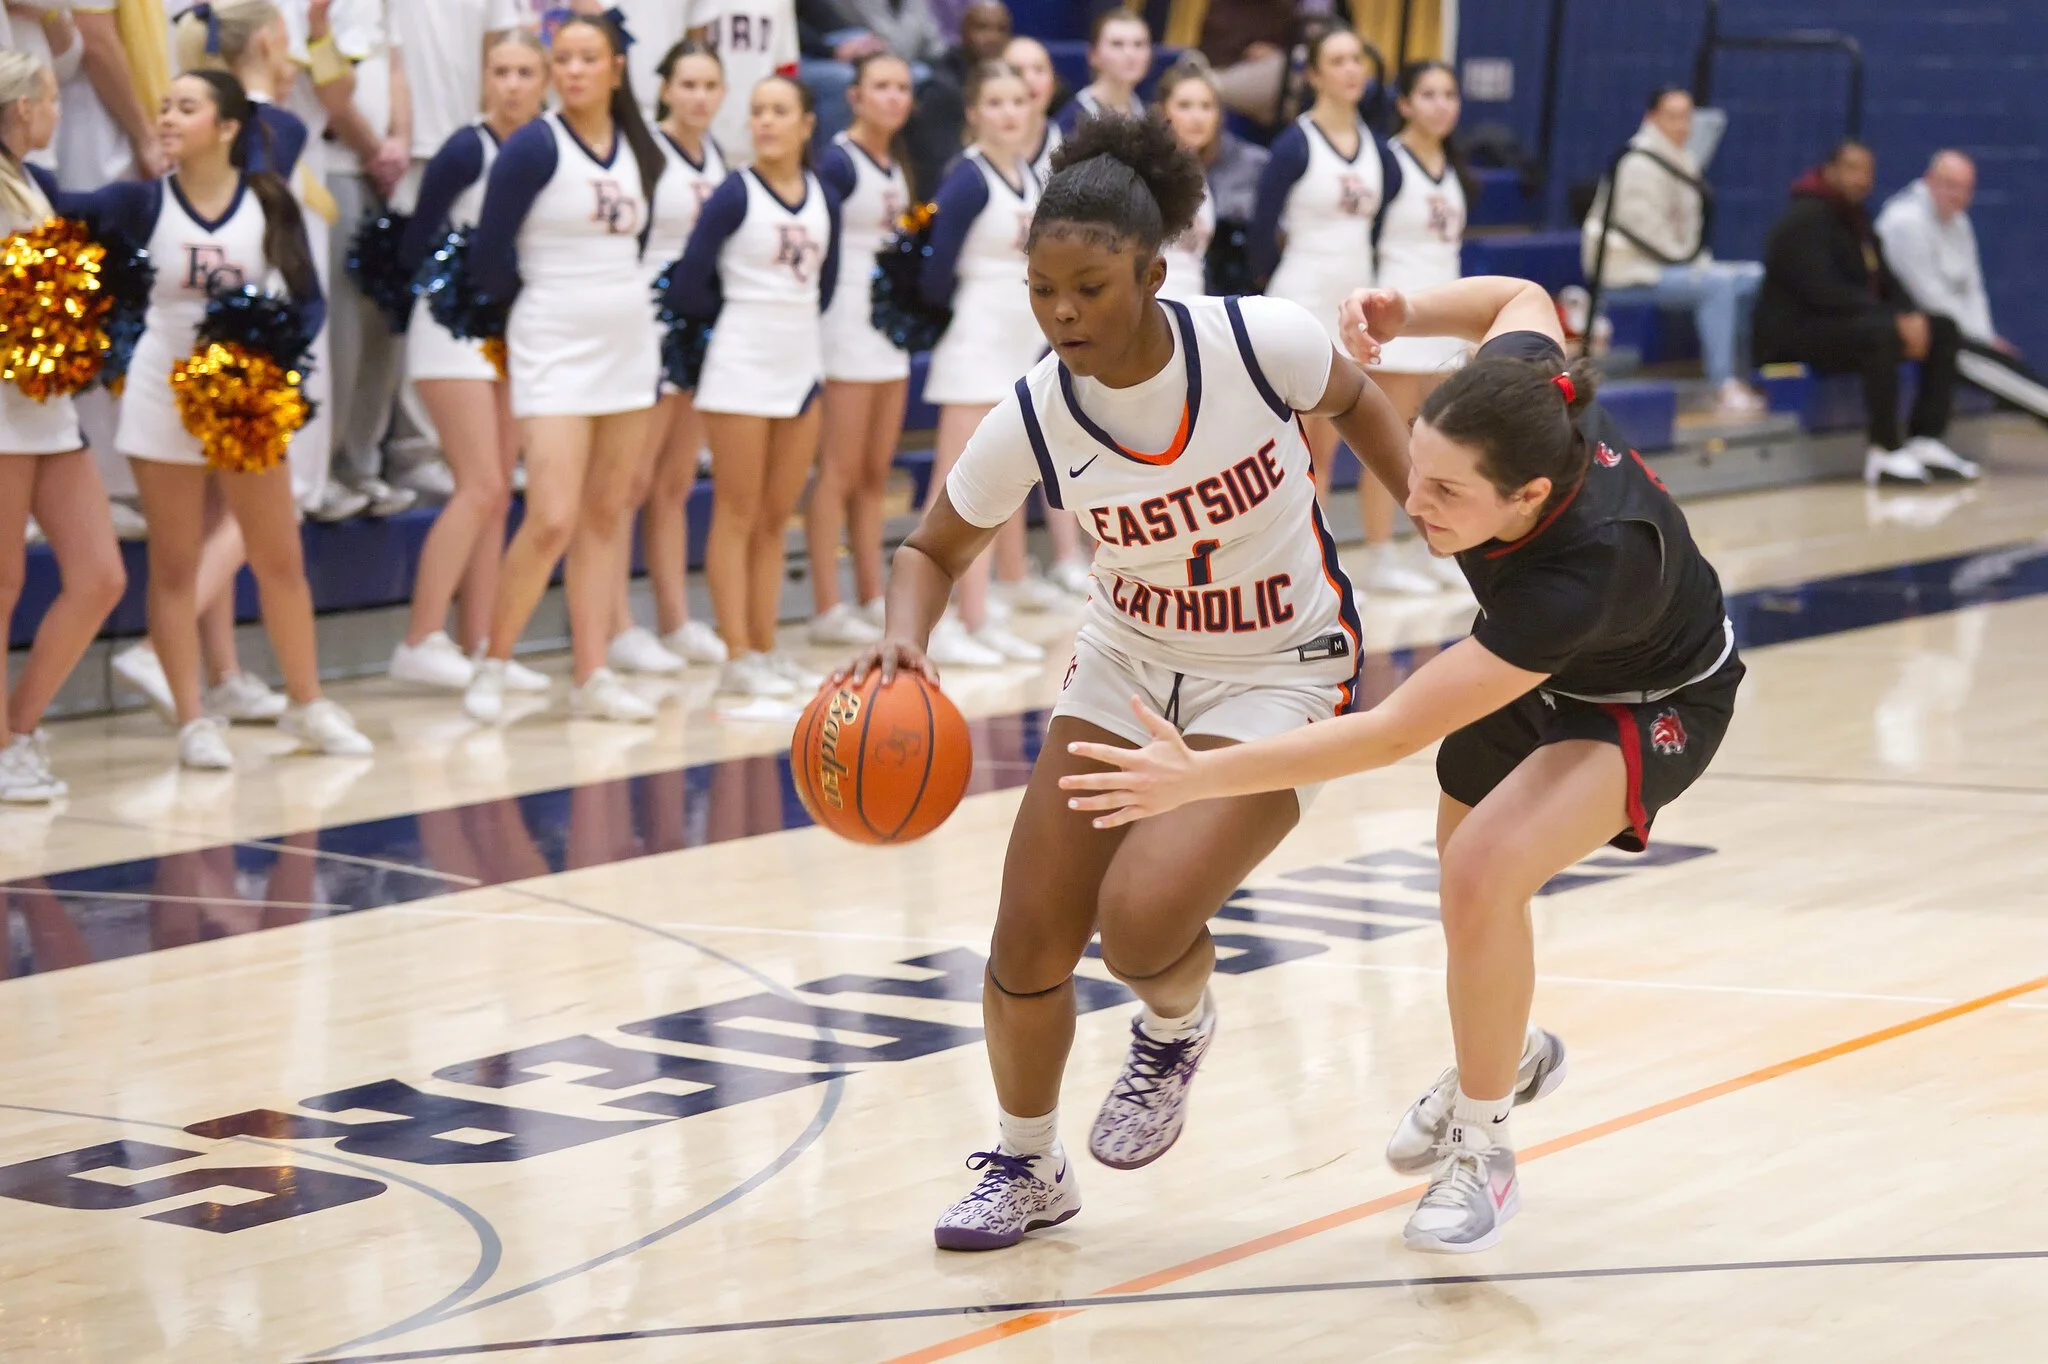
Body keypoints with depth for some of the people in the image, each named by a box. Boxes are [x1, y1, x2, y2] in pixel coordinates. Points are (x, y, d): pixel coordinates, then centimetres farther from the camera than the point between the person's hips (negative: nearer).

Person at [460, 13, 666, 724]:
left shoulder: (637, 151, 7)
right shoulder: (534, 146, -11)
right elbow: (489, 253, -9)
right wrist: (535, 301, 4)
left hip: (628, 345, 6)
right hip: (555, 350, -6)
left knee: (607, 516, 6)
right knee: (552, 521, -13)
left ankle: (592, 676, 10)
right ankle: (492, 667, 2)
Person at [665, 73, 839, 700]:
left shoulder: (824, 200, 6)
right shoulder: (735, 195, -9)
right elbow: (687, 289, -10)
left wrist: (796, 318, 3)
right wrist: (746, 311, 2)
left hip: (802, 364, 5)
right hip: (742, 366, -5)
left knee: (777, 519, 10)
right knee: (738, 516, -1)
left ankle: (766, 649, 16)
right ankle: (738, 657, 1)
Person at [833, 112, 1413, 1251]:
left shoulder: (1259, 341, -24)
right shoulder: (1032, 420, -18)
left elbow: (1355, 400, 0)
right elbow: (936, 551, -2)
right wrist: (905, 638, -22)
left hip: (1280, 671, -3)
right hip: (1128, 657, 3)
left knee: (1142, 916, -24)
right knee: (1030, 942, -1)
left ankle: (1178, 1030, 14)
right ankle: (1028, 1167, 27)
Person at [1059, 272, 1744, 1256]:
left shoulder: (1584, 570, -46)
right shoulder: (1518, 400, -32)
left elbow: (1391, 733, -44)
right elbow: (1523, 298, -6)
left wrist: (1199, 778, -43)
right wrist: (1404, 315, -24)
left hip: (1649, 709, -7)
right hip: (1531, 672, 7)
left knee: (1483, 869, -29)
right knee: (1468, 877, 23)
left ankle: (1481, 1152, -8)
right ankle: (1507, 1054, 56)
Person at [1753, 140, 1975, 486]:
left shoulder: (1857, 220, 18)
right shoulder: (1805, 219, -13)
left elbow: (1886, 282, 17)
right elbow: (1823, 292, -24)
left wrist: (1911, 316, -7)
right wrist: (1895, 319, -26)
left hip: (1855, 324, 10)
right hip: (1797, 332, -10)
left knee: (1944, 330, 1)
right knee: (1881, 333, -37)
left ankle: (1925, 441, -7)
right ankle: (1884, 453, -32)